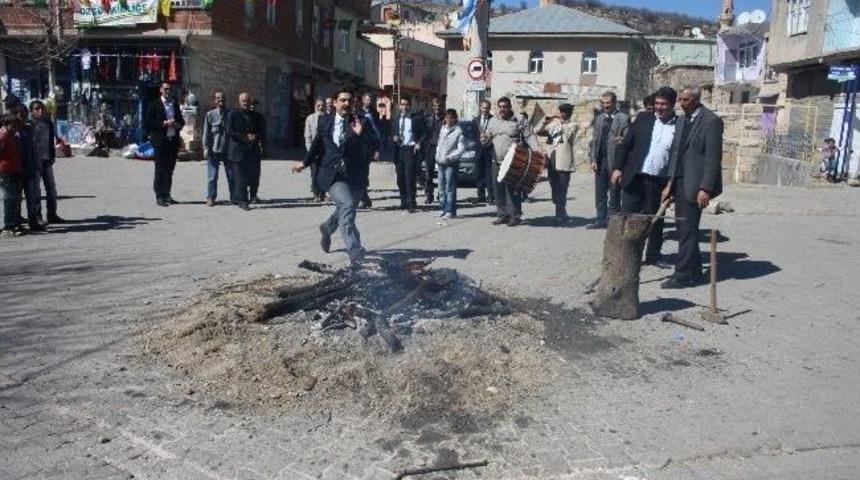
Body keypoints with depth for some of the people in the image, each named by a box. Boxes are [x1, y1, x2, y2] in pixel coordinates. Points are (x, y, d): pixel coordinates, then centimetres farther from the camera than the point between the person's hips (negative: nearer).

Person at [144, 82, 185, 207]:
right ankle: (159, 196, 1)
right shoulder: (154, 105, 0)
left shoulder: (175, 104, 16)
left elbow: (181, 120, 23)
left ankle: (166, 195, 16)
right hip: (161, 141, -5)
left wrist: (179, 125, 0)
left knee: (170, 170, 9)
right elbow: (147, 123, -6)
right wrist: (164, 123, -15)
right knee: (160, 170, -3)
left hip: (173, 141, 5)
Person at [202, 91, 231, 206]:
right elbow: (206, 132, 2)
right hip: (214, 149, -1)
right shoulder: (210, 114, 3)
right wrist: (206, 148, -5)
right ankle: (210, 197, 9)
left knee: (231, 175, 5)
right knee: (212, 176, 0)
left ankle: (234, 197, 14)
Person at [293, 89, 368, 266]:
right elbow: (317, 144, 21)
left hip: (353, 175, 2)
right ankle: (354, 250, -24)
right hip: (332, 173, -2)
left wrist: (359, 135, -27)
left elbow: (364, 151, -11)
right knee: (347, 205, -23)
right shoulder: (325, 121, 6)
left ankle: (327, 228, 49)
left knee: (344, 211, 15)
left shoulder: (358, 124, 0)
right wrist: (305, 163, 29)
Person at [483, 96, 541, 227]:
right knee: (499, 190, 6)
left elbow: (530, 136, -3)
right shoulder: (493, 121, 15)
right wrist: (484, 138, -5)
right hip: (497, 162, 5)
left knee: (512, 190, -7)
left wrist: (537, 149, -19)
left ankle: (515, 216, 1)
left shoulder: (519, 121, 0)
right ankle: (502, 215, 14)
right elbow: (488, 136, 19)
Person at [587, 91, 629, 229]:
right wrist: (593, 159, 5)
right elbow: (594, 140, 14)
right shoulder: (599, 119, 15)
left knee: (614, 192, 2)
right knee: (600, 193, 10)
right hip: (600, 160, 5)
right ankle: (601, 219, 19)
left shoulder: (624, 118, -2)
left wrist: (622, 141, -30)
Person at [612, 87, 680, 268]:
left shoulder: (680, 126, 1)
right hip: (635, 177, 1)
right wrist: (617, 167, -4)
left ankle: (653, 255, 25)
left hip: (660, 182, 0)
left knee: (655, 220, 11)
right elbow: (626, 144, 5)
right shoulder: (644, 118, 6)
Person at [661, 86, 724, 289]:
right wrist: (670, 183, 12)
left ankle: (684, 275, 0)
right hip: (680, 182, 8)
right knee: (683, 228, 11)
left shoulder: (711, 121, -10)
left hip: (695, 185, -8)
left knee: (687, 230, -7)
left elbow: (713, 157, -14)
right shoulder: (684, 120, 15)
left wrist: (706, 189, -19)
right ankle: (693, 272, 22)